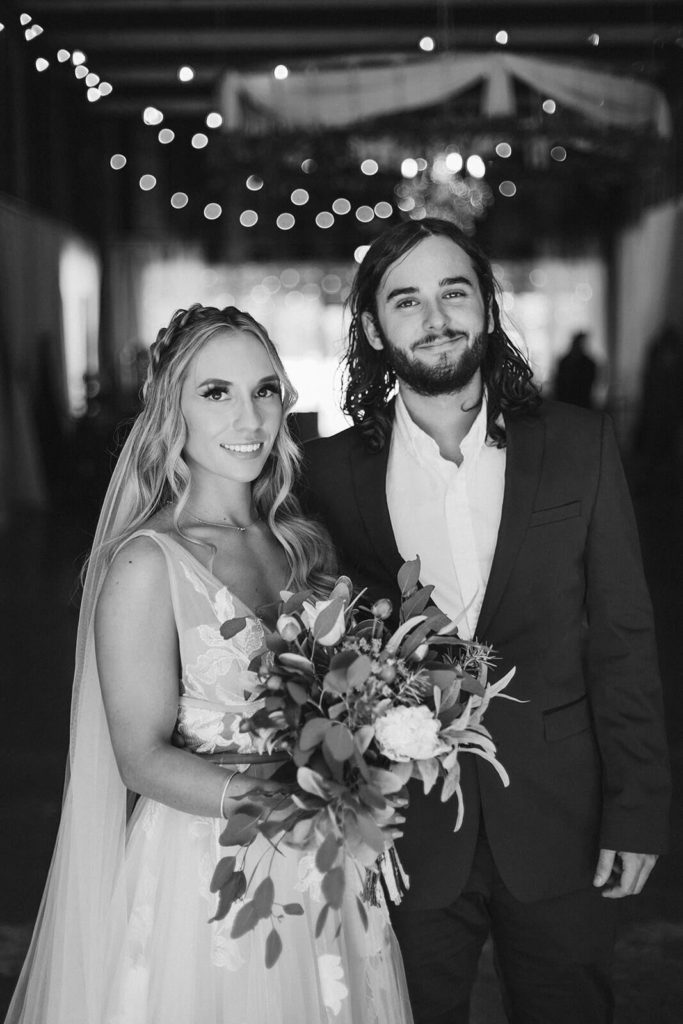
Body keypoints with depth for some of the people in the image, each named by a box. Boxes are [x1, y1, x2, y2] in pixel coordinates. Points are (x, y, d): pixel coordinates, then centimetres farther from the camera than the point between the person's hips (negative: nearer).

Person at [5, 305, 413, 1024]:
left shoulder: (299, 540, 2)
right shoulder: (147, 561, -16)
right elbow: (143, 759, -16)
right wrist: (280, 801, -29)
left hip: (321, 867, 6)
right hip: (205, 873, -6)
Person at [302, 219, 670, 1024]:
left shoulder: (578, 446, -4)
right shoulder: (332, 472, -4)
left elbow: (621, 640, -2)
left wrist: (637, 808, -4)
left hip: (557, 828, 0)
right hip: (406, 835, 0)